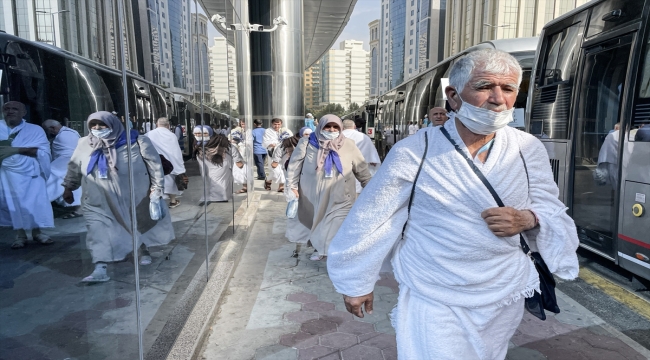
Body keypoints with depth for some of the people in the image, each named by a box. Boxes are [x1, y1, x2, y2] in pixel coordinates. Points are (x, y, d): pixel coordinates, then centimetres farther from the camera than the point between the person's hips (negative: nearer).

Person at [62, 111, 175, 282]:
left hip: (134, 198, -1)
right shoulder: (85, 144, -2)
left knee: (141, 225, 17)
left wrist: (156, 188, -13)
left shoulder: (138, 142, -13)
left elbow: (155, 166, -10)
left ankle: (144, 250, 44)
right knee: (99, 230, -10)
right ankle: (100, 269, -8)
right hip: (99, 202, 2)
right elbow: (74, 168, 12)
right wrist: (68, 188, 16)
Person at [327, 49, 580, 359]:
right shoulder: (413, 153, -16)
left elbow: (553, 211, 5)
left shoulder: (528, 150, -6)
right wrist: (356, 283, -1)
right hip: (433, 301, -4)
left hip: (504, 298, 5)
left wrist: (528, 219, -19)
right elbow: (369, 221, -9)